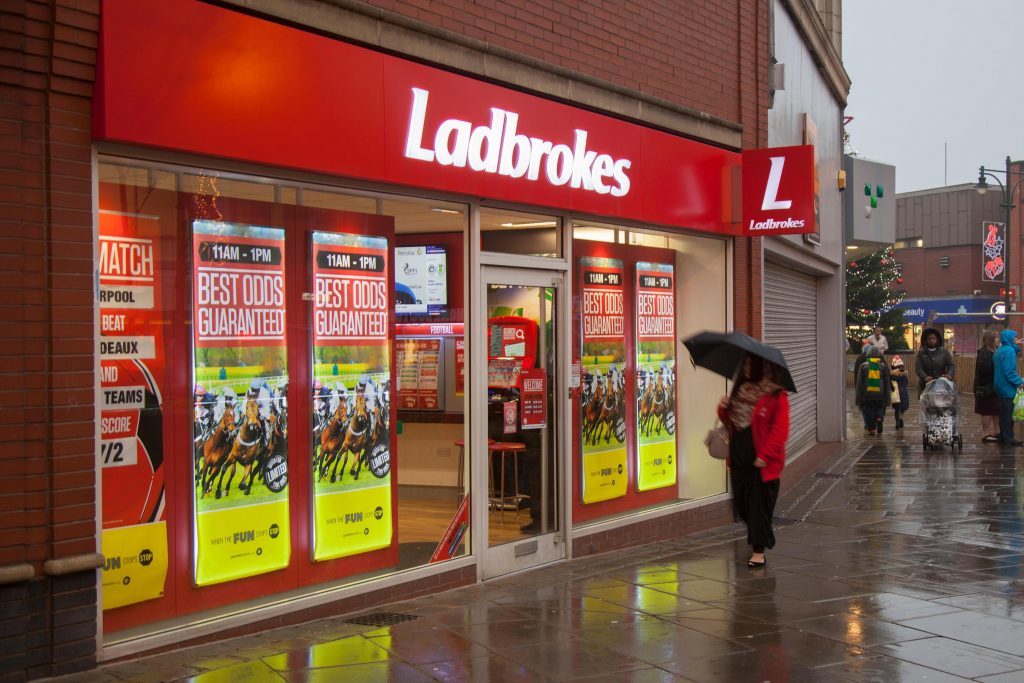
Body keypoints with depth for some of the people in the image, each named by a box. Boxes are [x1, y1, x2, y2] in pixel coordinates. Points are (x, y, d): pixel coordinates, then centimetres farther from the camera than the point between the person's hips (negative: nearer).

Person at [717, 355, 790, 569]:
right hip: (739, 458, 7)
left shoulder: (776, 396, -10)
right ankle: (761, 535, 38)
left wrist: (764, 456, -21)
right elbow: (729, 421, 22)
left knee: (759, 504, -2)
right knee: (741, 503, 13)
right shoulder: (740, 391, 12)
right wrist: (724, 409, -1)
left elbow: (780, 430, -16)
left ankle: (759, 551, 5)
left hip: (762, 463, -7)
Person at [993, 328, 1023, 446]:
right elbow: (1010, 370, -22)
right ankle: (1008, 437, 0)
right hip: (1008, 387, -9)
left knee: (1003, 412, 14)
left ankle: (1002, 435, 19)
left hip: (1000, 386, 9)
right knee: (1009, 413, -3)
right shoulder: (1009, 350, -17)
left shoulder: (999, 351, 12)